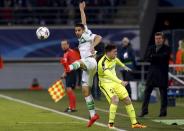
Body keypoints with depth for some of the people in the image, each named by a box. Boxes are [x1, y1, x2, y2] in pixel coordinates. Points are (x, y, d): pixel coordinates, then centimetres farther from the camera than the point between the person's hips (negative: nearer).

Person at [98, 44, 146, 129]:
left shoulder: (113, 58, -3)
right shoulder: (103, 63, -29)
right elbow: (109, 75, -44)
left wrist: (123, 66, 38)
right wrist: (120, 82, -56)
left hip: (115, 82, 8)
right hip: (105, 83, -8)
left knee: (127, 100, 4)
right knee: (115, 99, -29)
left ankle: (134, 123, 13)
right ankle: (110, 123, -18)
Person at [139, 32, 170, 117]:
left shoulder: (166, 48, 0)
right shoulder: (151, 48, 13)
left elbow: (164, 56, -19)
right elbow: (146, 58, 1)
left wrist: (153, 56, -12)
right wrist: (158, 58, -13)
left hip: (162, 74, -4)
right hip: (152, 73, 4)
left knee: (163, 92, 0)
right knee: (147, 91, 2)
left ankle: (163, 111, 7)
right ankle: (144, 110, 8)